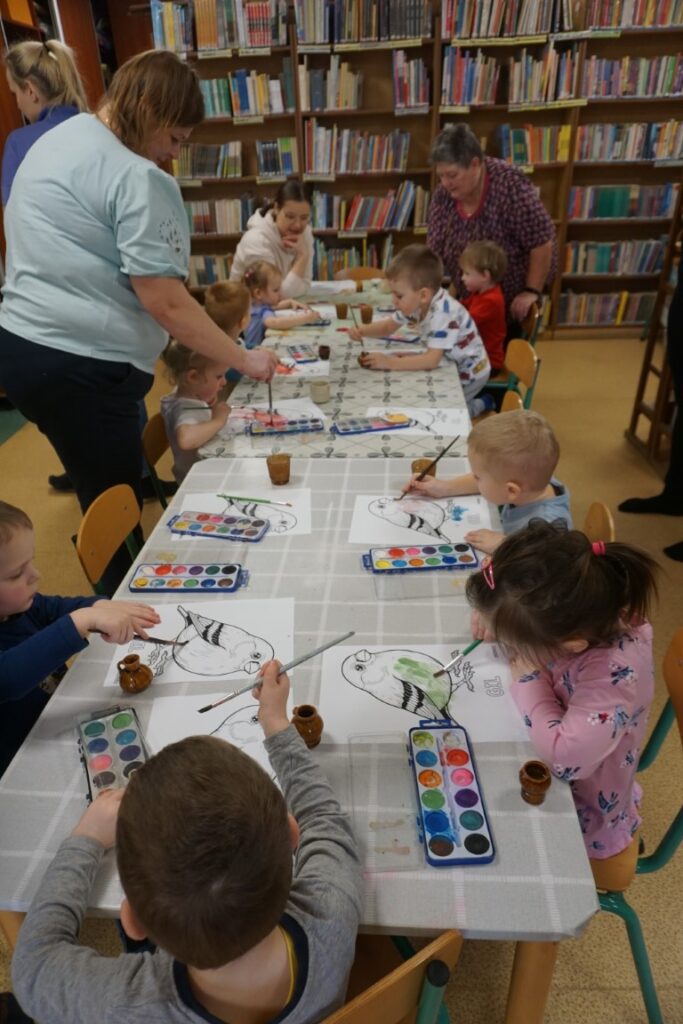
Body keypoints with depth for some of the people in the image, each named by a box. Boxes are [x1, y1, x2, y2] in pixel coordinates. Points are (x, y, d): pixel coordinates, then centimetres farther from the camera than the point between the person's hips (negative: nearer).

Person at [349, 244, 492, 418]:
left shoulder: (442, 312, -35)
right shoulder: (415, 303, -9)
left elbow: (432, 360, -40)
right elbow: (387, 327, 4)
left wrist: (389, 362, -42)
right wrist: (362, 330, -17)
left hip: (469, 372, -8)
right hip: (450, 366, 8)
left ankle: (477, 407, 18)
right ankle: (477, 405, 23)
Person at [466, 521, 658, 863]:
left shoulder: (617, 671, -38)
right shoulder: (568, 614, -22)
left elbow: (565, 756, -43)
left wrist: (527, 679, -31)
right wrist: (491, 613, -21)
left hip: (579, 813, -6)